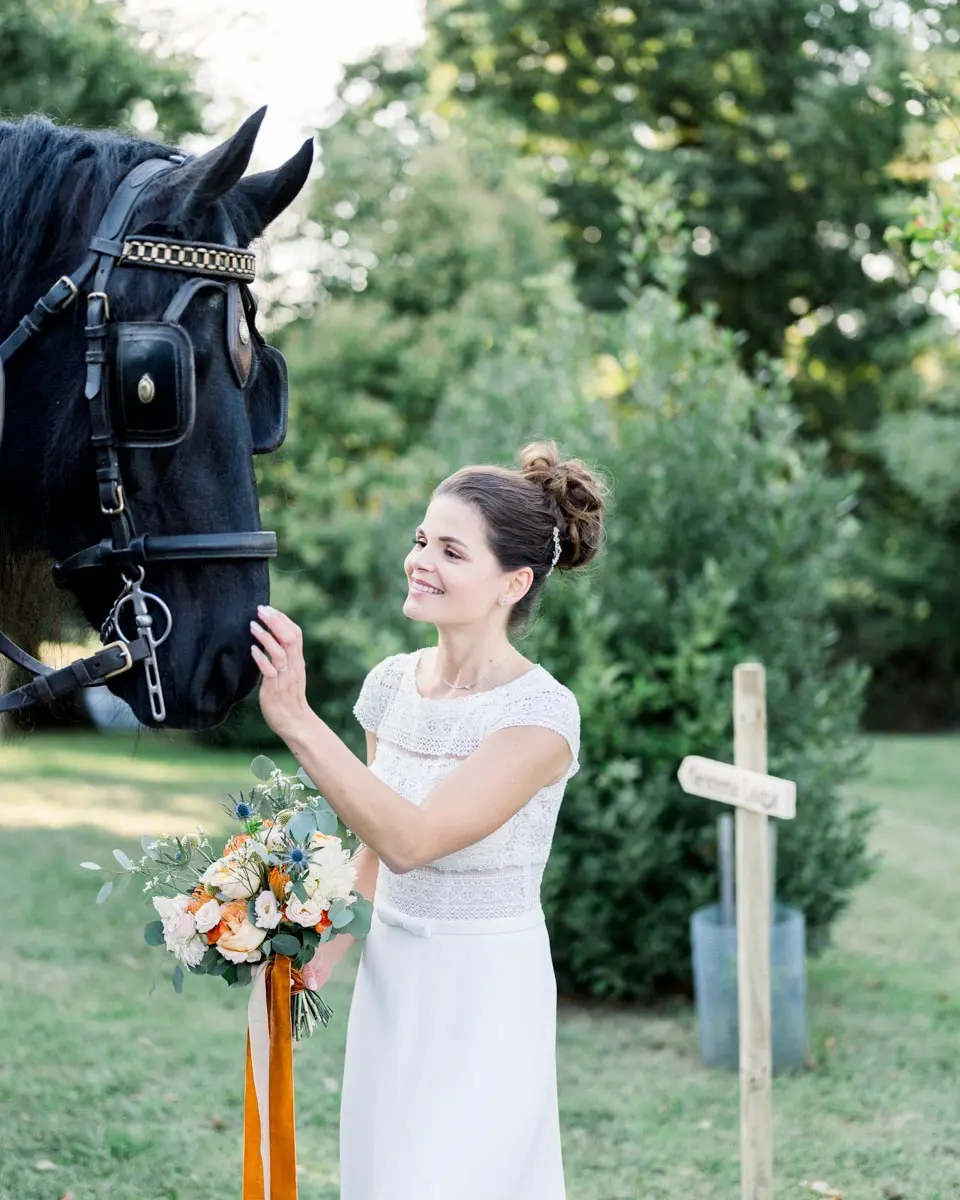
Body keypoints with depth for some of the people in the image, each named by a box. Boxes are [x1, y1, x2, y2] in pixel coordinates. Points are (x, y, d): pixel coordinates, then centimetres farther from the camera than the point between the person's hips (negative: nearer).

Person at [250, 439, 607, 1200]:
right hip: (390, 981, 6)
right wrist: (328, 953, 11)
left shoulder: (541, 715, -20)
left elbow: (409, 838, -30)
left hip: (484, 995, -6)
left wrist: (295, 720, -35)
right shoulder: (394, 683, 0)